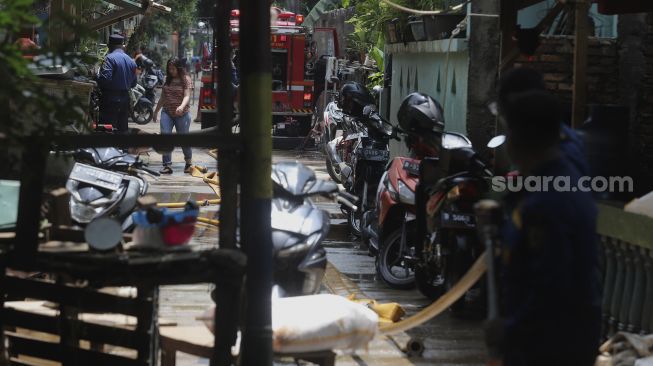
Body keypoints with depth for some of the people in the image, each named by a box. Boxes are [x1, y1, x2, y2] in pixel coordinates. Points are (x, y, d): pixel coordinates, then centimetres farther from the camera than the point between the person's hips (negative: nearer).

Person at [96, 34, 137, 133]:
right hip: (125, 98, 7)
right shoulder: (131, 61, 10)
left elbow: (105, 78, -22)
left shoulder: (110, 58, -12)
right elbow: (133, 83, 14)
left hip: (111, 99, -7)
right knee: (122, 128, 13)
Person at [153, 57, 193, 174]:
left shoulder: (186, 79, -4)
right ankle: (167, 165, -9)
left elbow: (187, 96, -16)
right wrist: (156, 111, 23)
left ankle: (189, 162, 30)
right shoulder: (167, 80, 10)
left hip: (182, 114, -4)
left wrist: (182, 106, -35)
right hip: (166, 113, 4)